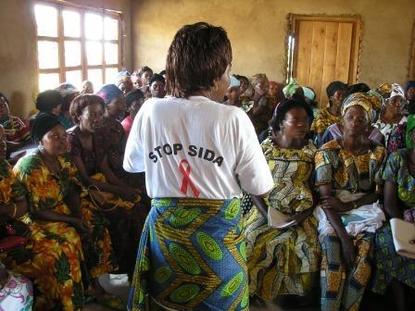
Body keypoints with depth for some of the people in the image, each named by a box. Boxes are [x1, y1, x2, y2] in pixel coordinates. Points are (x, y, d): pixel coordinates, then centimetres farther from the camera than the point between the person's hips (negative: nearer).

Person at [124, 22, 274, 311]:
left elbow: (131, 164, 9)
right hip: (217, 236, -2)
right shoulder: (233, 119, -17)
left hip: (165, 231, 2)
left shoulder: (151, 111, -8)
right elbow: (260, 187, -8)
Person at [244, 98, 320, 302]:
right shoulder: (264, 148, 1)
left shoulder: (312, 152, 2)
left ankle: (296, 294, 3)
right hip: (267, 209, 0)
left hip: (300, 213, 0)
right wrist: (266, 214, -13)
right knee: (252, 238, -21)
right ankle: (256, 290, 3)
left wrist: (304, 214, -12)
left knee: (306, 244, -23)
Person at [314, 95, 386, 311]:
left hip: (364, 212, 2)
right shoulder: (327, 152, -4)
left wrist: (349, 205, -15)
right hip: (332, 214, -2)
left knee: (363, 258, -25)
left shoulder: (378, 153, 6)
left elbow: (379, 192, 3)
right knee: (333, 258, -28)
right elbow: (325, 198, -11)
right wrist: (344, 237, -22)